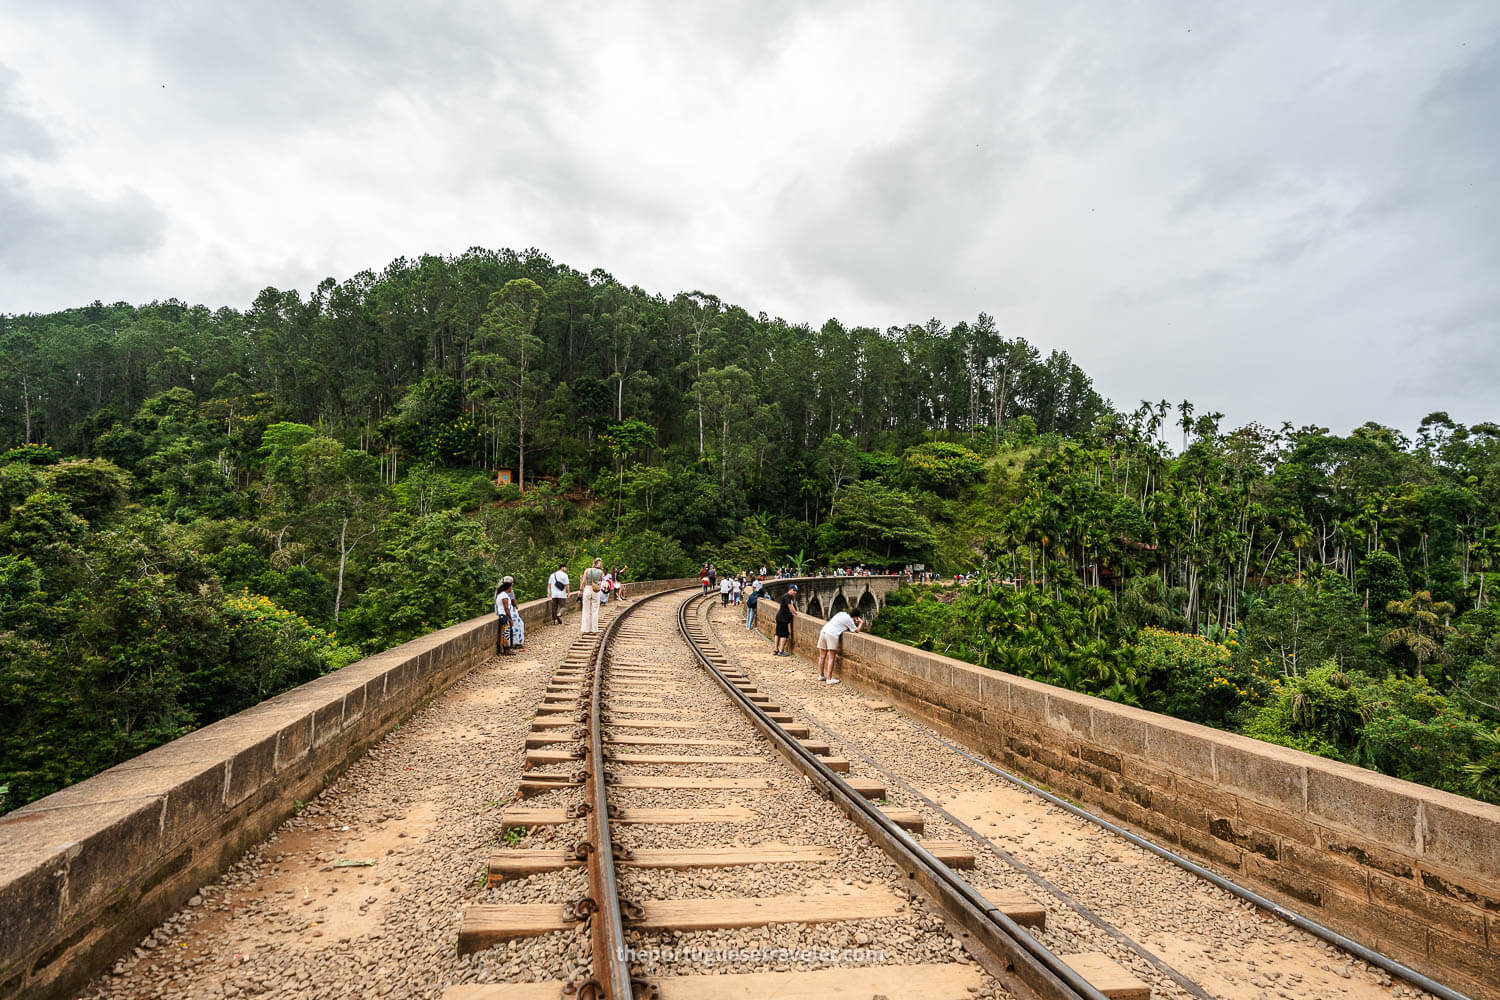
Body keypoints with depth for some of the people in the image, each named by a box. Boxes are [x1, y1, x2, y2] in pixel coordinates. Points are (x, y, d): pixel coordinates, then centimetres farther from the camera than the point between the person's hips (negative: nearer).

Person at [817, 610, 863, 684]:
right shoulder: (849, 620, 3)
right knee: (831, 658, -4)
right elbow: (857, 630, 6)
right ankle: (829, 679, -7)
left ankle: (821, 675, 22)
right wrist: (861, 622, 21)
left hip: (823, 631, 8)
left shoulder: (842, 613, 22)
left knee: (822, 657, 13)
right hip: (832, 634, -8)